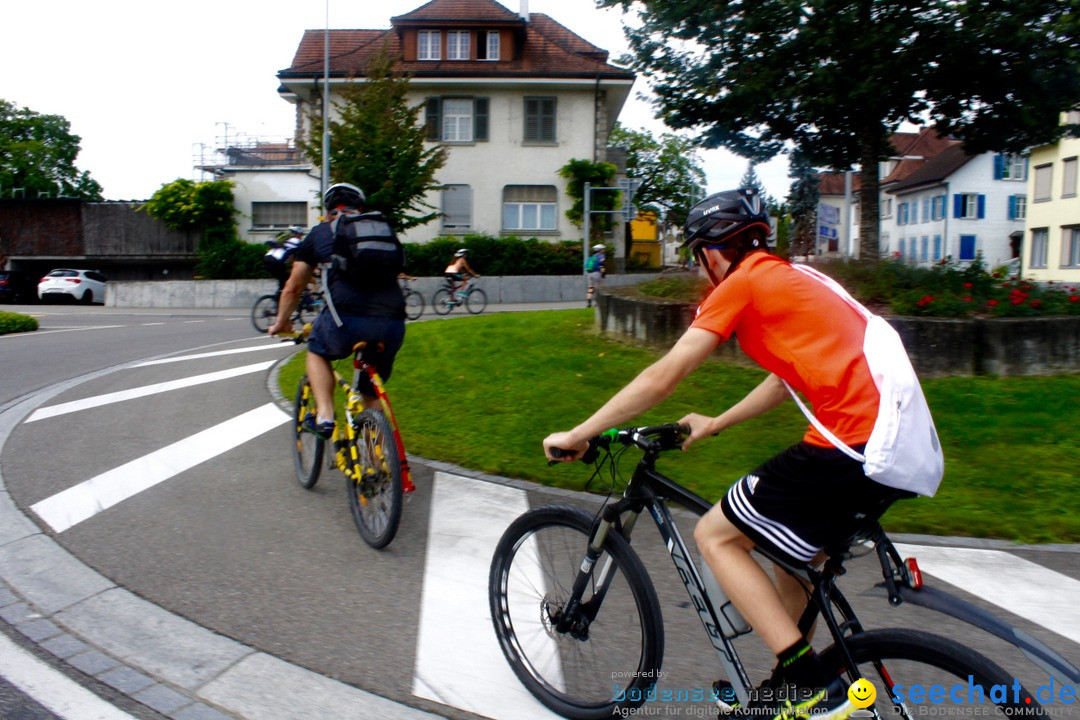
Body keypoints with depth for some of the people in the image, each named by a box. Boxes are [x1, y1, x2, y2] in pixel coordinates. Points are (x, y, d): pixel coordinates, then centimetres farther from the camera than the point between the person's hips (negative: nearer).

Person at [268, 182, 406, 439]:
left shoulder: (319, 233, 18)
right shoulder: (385, 229, 24)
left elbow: (292, 289, 25)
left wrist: (281, 324, 42)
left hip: (346, 322, -2)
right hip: (392, 326, 3)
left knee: (317, 350, 30)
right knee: (373, 392, 24)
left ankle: (324, 415, 14)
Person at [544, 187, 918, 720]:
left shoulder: (743, 282, -2)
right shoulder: (792, 278, 23)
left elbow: (664, 376, -5)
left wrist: (579, 434, 2)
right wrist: (714, 425, 41)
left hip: (853, 443, -10)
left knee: (715, 535, 4)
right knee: (796, 548, 26)